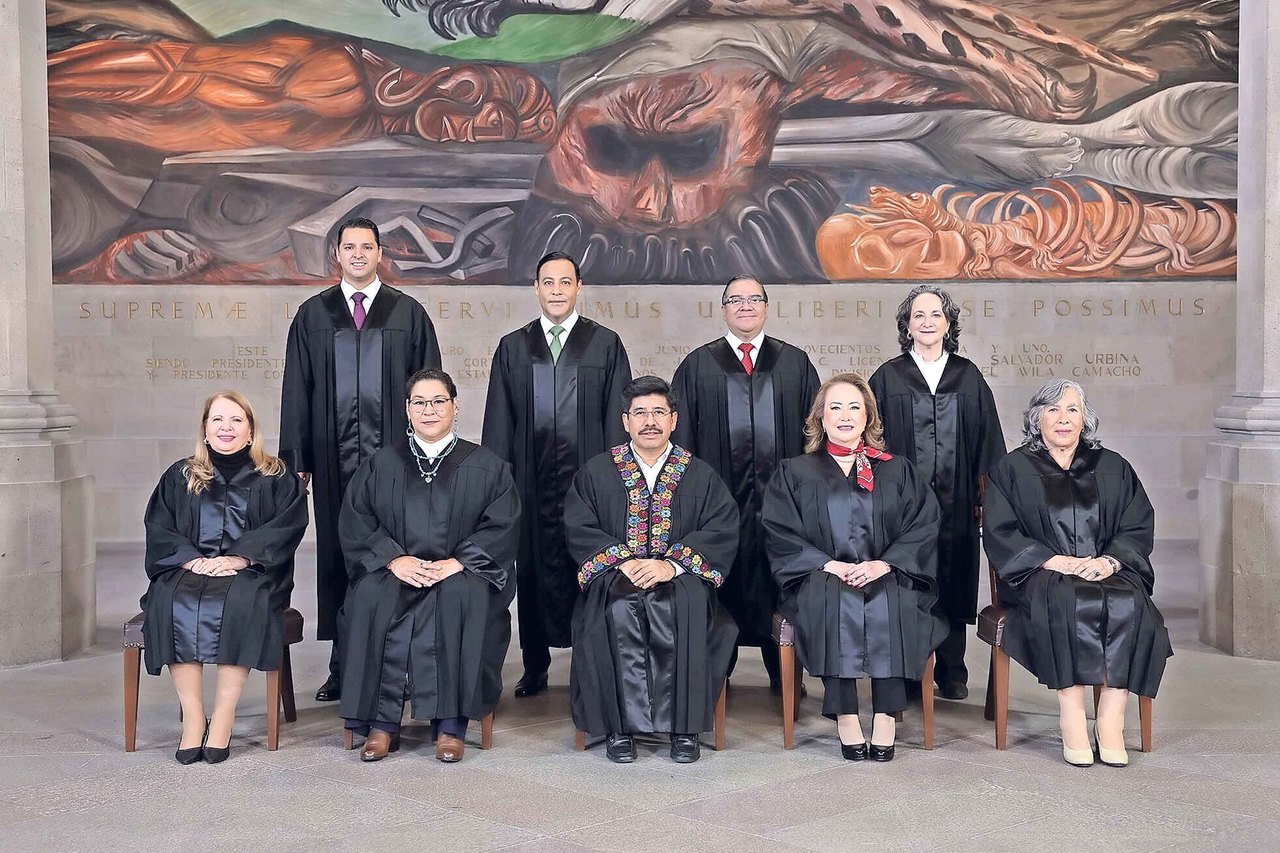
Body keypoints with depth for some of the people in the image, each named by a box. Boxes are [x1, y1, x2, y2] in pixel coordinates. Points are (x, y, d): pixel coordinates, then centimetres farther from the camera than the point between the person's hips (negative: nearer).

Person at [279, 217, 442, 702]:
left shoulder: (409, 314, 6)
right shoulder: (312, 315, 10)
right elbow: (296, 392, 9)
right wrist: (295, 459, 3)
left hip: (392, 455, -1)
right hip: (334, 457, 2)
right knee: (336, 557, 4)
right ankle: (342, 667, 12)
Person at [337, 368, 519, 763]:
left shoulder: (487, 466, 9)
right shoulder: (381, 465, 13)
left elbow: (501, 527, -2)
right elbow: (354, 522, 3)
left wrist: (456, 562, -16)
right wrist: (393, 558, -14)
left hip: (459, 576, -1)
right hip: (394, 573, 2)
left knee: (462, 595, -36)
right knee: (371, 597, -32)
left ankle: (450, 724, -30)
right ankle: (381, 723, -26)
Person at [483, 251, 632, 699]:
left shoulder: (606, 344, 7)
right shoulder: (512, 348, 12)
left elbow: (617, 417, 4)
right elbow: (498, 422, 10)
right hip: (531, 479, 2)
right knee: (532, 569, 5)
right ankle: (535, 667, 16)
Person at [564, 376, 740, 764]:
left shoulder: (701, 476, 12)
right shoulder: (595, 473, 13)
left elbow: (722, 531, -1)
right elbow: (579, 529, 2)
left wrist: (672, 564, -18)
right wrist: (622, 561, -16)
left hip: (681, 578, 0)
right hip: (614, 575, 0)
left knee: (687, 605, -35)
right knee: (619, 609, -35)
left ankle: (684, 726, -26)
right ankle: (621, 725, -26)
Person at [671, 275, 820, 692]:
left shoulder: (795, 363, 10)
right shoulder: (697, 366, 8)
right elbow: (682, 433, 6)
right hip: (719, 493, 0)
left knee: (780, 582, 4)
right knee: (720, 583, 3)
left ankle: (783, 672, 15)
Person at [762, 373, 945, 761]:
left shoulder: (898, 471, 18)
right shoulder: (794, 473, 15)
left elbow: (923, 528, 5)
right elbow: (780, 535, 3)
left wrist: (884, 563, -14)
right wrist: (828, 564, -13)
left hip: (887, 578, 1)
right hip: (819, 578, 0)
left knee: (889, 602, -34)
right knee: (830, 599, -35)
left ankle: (886, 715, -30)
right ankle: (844, 716, -33)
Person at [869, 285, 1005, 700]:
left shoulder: (968, 376, 8)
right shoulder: (887, 378, 4)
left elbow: (987, 438, 8)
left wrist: (987, 495, 2)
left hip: (955, 499, 2)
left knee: (954, 583, 6)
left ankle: (952, 672, 17)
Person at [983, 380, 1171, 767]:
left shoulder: (1113, 467, 17)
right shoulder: (1011, 469, 10)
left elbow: (1140, 528, 9)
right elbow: (1000, 534, 0)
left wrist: (1109, 560, -11)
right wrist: (1054, 560, -14)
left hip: (1108, 572, 2)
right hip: (1039, 574, -2)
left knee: (1128, 605, -31)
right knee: (1068, 602, -36)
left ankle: (1111, 720, -30)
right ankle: (1071, 719, -34)